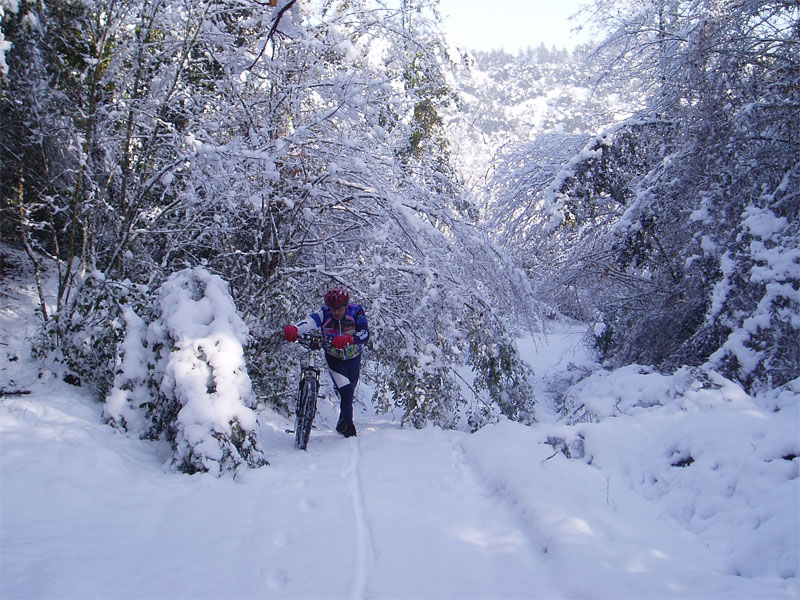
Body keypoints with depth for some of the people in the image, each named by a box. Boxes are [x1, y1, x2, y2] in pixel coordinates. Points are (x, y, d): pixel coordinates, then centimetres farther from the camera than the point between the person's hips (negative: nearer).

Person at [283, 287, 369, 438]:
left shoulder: (356, 312, -23)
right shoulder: (325, 313, -22)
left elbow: (365, 334, -38)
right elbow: (310, 322, -42)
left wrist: (347, 339, -58)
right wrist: (293, 328, -64)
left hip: (353, 358, 1)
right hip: (334, 357, -1)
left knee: (349, 393, 13)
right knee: (345, 392, -17)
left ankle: (342, 424, 35)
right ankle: (348, 425, 1)